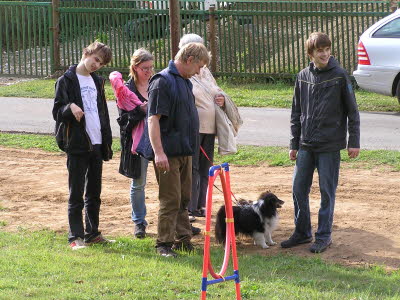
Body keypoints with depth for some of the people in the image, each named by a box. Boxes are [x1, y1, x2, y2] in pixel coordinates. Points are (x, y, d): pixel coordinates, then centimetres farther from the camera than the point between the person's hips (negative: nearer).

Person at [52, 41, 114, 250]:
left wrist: (107, 142, 14)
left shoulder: (97, 82, 16)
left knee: (94, 193, 11)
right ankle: (76, 237, -2)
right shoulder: (67, 80, -3)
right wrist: (70, 108, -29)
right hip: (77, 145, -6)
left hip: (96, 144, 6)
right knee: (76, 194, -4)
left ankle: (92, 233, 19)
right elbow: (57, 111, -7)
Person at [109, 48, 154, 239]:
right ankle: (139, 222, 18)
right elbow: (124, 119, -8)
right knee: (138, 183, 7)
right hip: (137, 142, -2)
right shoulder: (126, 90, -3)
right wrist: (141, 111, -19)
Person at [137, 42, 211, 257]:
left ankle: (183, 239, 22)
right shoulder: (162, 82, -15)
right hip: (168, 152, -9)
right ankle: (164, 244, 0)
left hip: (185, 151, 9)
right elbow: (153, 119, -20)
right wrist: (158, 152, -25)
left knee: (184, 198, 14)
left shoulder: (185, 82, 15)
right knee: (170, 200, -6)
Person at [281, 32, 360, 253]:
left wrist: (354, 142, -5)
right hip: (306, 145, 4)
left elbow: (352, 110, -2)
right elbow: (296, 112, 13)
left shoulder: (339, 76, -6)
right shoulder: (303, 77, 6)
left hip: (329, 145, -4)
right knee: (299, 189, 7)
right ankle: (302, 232, 20)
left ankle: (324, 236, 11)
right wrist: (294, 144, 10)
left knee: (327, 191, 1)